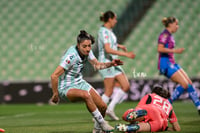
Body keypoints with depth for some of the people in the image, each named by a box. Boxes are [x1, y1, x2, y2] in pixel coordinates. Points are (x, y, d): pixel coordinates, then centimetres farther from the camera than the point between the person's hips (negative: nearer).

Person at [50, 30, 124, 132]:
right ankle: (102, 123, -25)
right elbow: (54, 76, -29)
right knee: (85, 95, -38)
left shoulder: (87, 51, -6)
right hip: (66, 88, -8)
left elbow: (97, 65, 9)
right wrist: (55, 95, -20)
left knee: (102, 106, -2)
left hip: (80, 83, 8)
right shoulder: (71, 56, -29)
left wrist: (111, 63, -9)